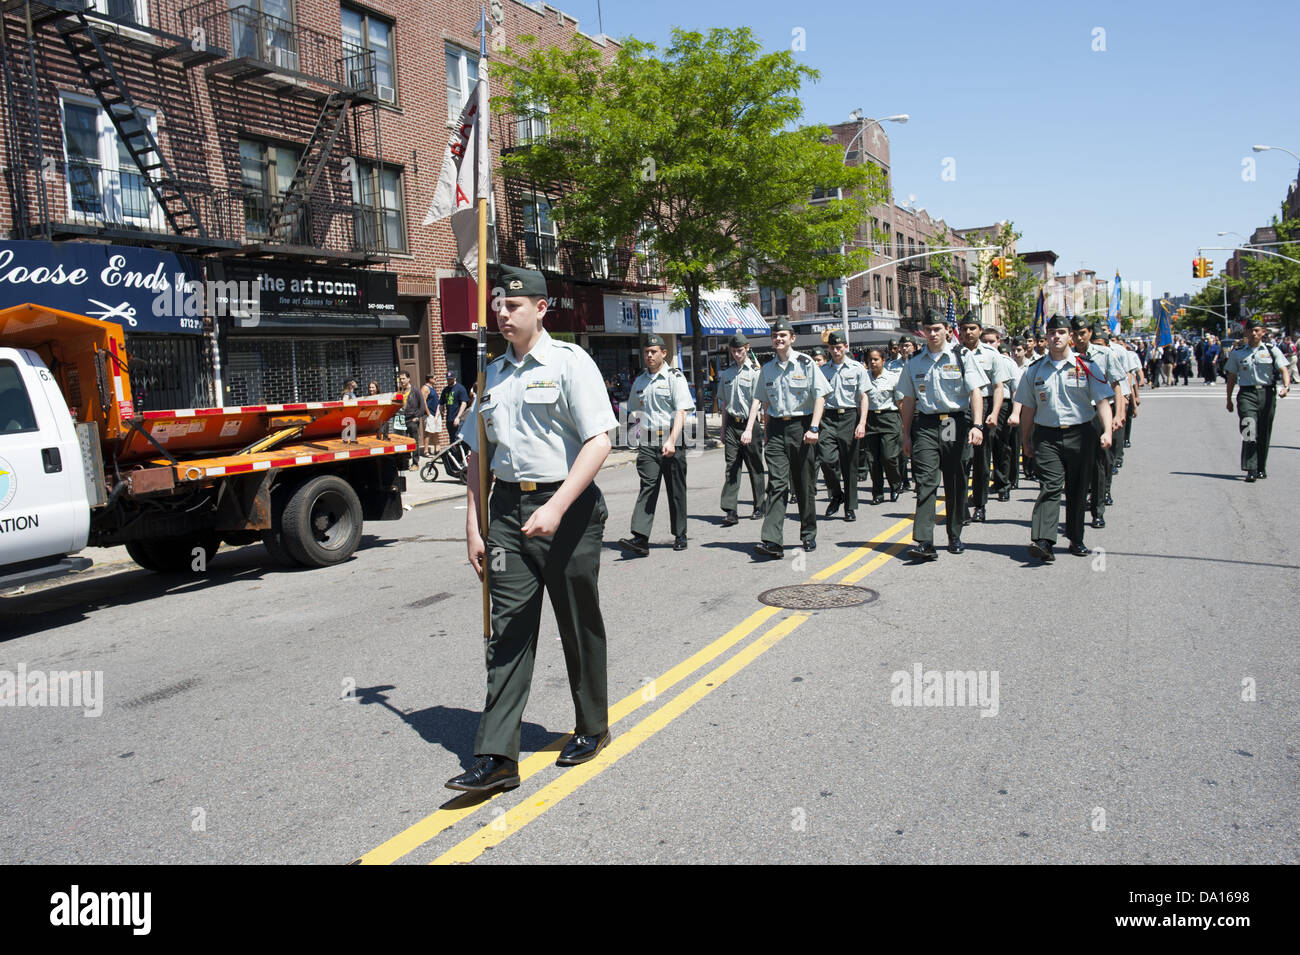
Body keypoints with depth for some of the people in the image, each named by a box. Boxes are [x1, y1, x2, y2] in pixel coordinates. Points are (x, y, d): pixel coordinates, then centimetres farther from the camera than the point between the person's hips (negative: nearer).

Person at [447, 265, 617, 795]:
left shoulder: (569, 362, -5)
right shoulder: (494, 374, 13)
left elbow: (598, 441, -14)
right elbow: (479, 453, 17)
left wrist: (556, 508, -22)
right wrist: (474, 526, 10)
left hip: (566, 504, -5)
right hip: (508, 508, 5)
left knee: (578, 624, 9)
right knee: (508, 629, 2)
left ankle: (592, 727, 29)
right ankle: (497, 756, 4)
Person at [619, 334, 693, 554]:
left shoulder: (675, 377, -1)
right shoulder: (639, 381, 15)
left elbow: (681, 412, -11)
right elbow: (633, 413, 24)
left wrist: (671, 441, -22)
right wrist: (633, 438, 14)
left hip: (672, 444, -3)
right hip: (647, 444, 3)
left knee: (676, 490, 6)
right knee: (647, 487, -9)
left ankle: (680, 536, 19)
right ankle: (640, 538, -17)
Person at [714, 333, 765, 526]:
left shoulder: (755, 371, -4)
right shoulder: (726, 372, 12)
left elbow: (756, 402, -10)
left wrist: (749, 429, -19)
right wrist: (723, 429, 14)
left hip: (750, 423, -3)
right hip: (732, 424, 4)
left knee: (755, 468, 6)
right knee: (731, 468, -4)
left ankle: (759, 508, 19)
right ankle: (730, 512, -9)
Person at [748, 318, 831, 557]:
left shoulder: (806, 363, 0)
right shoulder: (767, 369, 12)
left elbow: (820, 396, -5)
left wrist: (814, 428, -14)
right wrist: (767, 431, 17)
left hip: (801, 426, -2)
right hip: (777, 428, 2)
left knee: (804, 484, 5)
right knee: (777, 484, -9)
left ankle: (809, 535, 21)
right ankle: (772, 540, -17)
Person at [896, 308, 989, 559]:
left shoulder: (960, 358, 2)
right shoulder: (914, 363, 11)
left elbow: (976, 391, -5)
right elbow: (908, 401, 15)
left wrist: (977, 425, -17)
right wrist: (906, 435, 13)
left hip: (956, 423, -1)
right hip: (925, 425, 1)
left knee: (956, 483, 7)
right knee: (925, 481, -11)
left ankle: (955, 537, 22)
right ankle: (924, 541, -18)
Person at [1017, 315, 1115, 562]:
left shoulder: (1086, 366, 3)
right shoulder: (1034, 370, 8)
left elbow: (1102, 400, -1)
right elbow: (1027, 408, 12)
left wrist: (1107, 431, -14)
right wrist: (1026, 441, 12)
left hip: (1080, 434, 0)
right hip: (1046, 435, 0)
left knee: (1077, 490, 8)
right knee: (1050, 487, -13)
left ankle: (1076, 539, 23)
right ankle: (1042, 540, -23)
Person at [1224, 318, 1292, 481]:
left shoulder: (1272, 350, 8)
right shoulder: (1237, 353, 9)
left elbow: (1284, 370, -2)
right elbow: (1231, 377, 13)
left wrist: (1286, 386, -20)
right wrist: (1229, 399, 12)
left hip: (1267, 394, 1)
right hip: (1246, 393, -1)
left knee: (1264, 434, 8)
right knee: (1249, 431, -16)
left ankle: (1261, 468, 23)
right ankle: (1251, 470, -20)